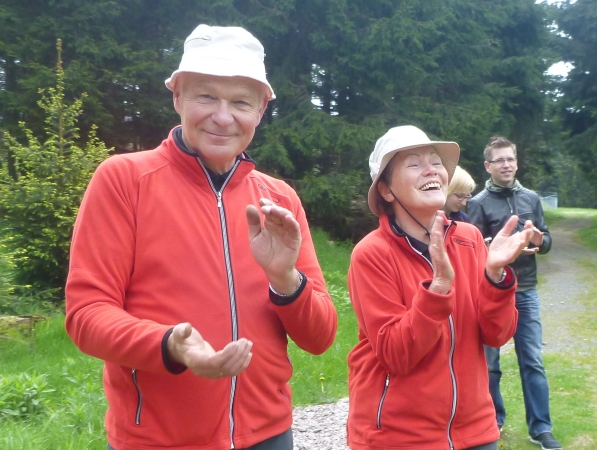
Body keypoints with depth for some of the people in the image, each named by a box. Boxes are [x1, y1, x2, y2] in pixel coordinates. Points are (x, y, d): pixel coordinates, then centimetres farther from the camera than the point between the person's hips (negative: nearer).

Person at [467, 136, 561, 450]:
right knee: (490, 362, 9)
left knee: (532, 362, 7)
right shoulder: (479, 203, -5)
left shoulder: (531, 198, 7)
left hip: (526, 292, 3)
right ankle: (493, 420, 25)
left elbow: (547, 242, 10)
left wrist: (540, 241, -12)